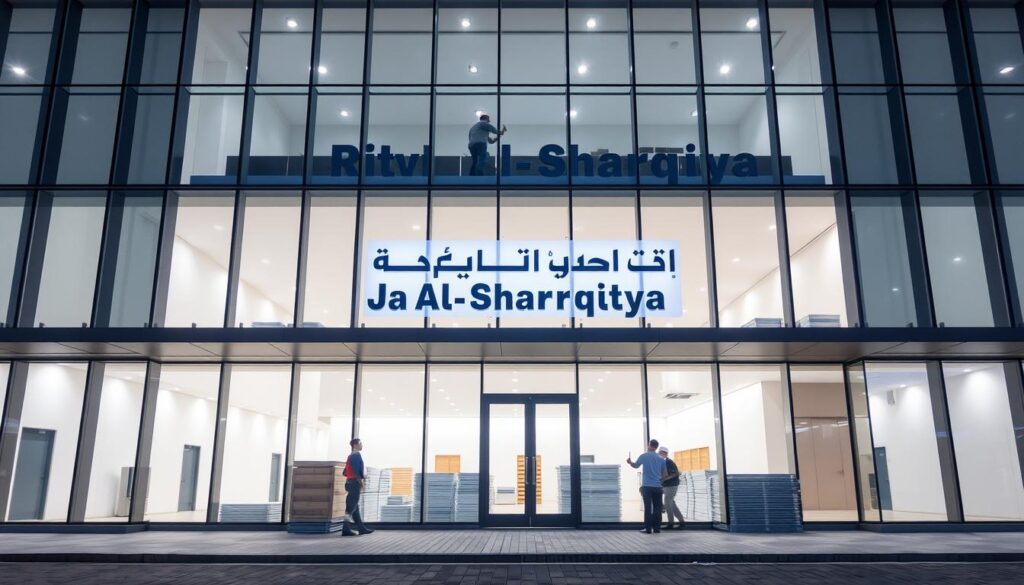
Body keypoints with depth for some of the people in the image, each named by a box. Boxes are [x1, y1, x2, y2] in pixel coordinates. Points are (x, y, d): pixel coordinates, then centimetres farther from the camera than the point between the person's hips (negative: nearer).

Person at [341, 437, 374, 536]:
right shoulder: (356, 455, -10)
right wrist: (361, 481, -18)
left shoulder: (351, 456, 18)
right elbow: (356, 470, -20)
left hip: (350, 482, 10)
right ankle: (346, 529, -7)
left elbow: (345, 472, 18)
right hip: (355, 482, -10)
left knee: (355, 507, 10)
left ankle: (361, 528, 16)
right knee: (352, 506, -8)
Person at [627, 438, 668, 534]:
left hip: (646, 486, -2)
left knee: (648, 508, -2)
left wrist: (630, 462, 34)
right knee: (657, 508, 7)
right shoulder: (661, 459, 6)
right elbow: (665, 474, 9)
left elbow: (635, 465, 14)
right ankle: (657, 528, 7)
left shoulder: (644, 456, -2)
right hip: (657, 486, 2)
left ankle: (648, 528, -4)